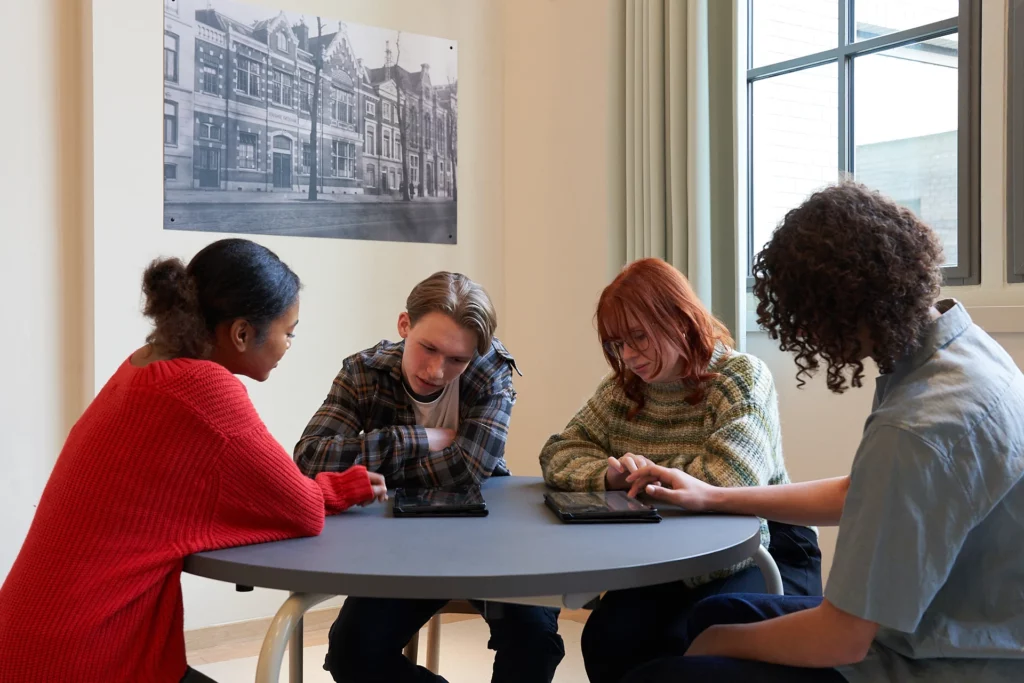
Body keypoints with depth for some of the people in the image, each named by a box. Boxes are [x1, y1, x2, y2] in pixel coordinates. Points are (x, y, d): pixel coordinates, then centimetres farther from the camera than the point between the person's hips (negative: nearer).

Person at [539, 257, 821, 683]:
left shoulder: (741, 377, -13)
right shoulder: (622, 390, 5)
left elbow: (729, 479, -28)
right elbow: (558, 455, 3)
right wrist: (609, 474, -19)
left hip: (759, 552, -5)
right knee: (607, 639, -19)